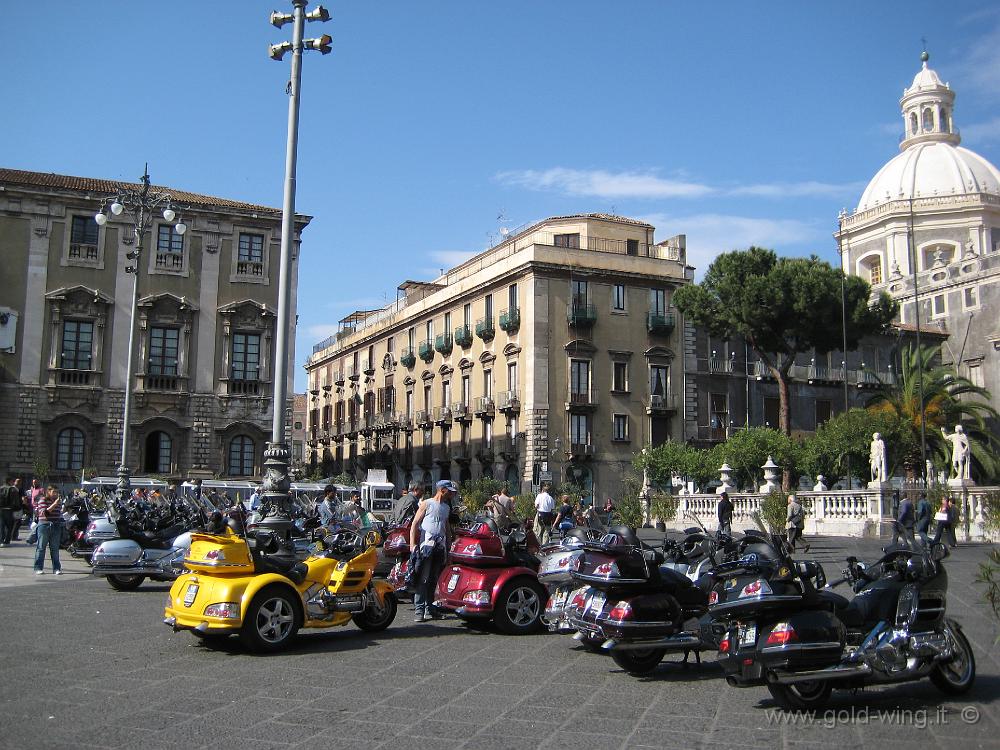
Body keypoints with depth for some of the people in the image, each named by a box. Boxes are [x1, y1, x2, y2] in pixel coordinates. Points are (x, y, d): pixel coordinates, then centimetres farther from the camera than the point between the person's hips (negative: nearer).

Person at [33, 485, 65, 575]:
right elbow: (44, 512, -16)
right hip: (44, 525, -4)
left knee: (55, 548, 6)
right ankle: (38, 568, 6)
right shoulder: (43, 500, -3)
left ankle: (56, 568, 9)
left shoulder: (59, 501, 13)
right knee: (41, 547, 1)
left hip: (56, 526, 4)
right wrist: (54, 504, -21)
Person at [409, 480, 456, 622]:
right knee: (422, 579, -10)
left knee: (434, 579, 10)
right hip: (427, 545, -7)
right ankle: (419, 610, -11)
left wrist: (449, 546, 22)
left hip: (441, 546, 7)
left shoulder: (447, 507, 19)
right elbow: (414, 524, -5)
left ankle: (429, 609, 17)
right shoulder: (427, 504, -1)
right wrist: (413, 545, -14)